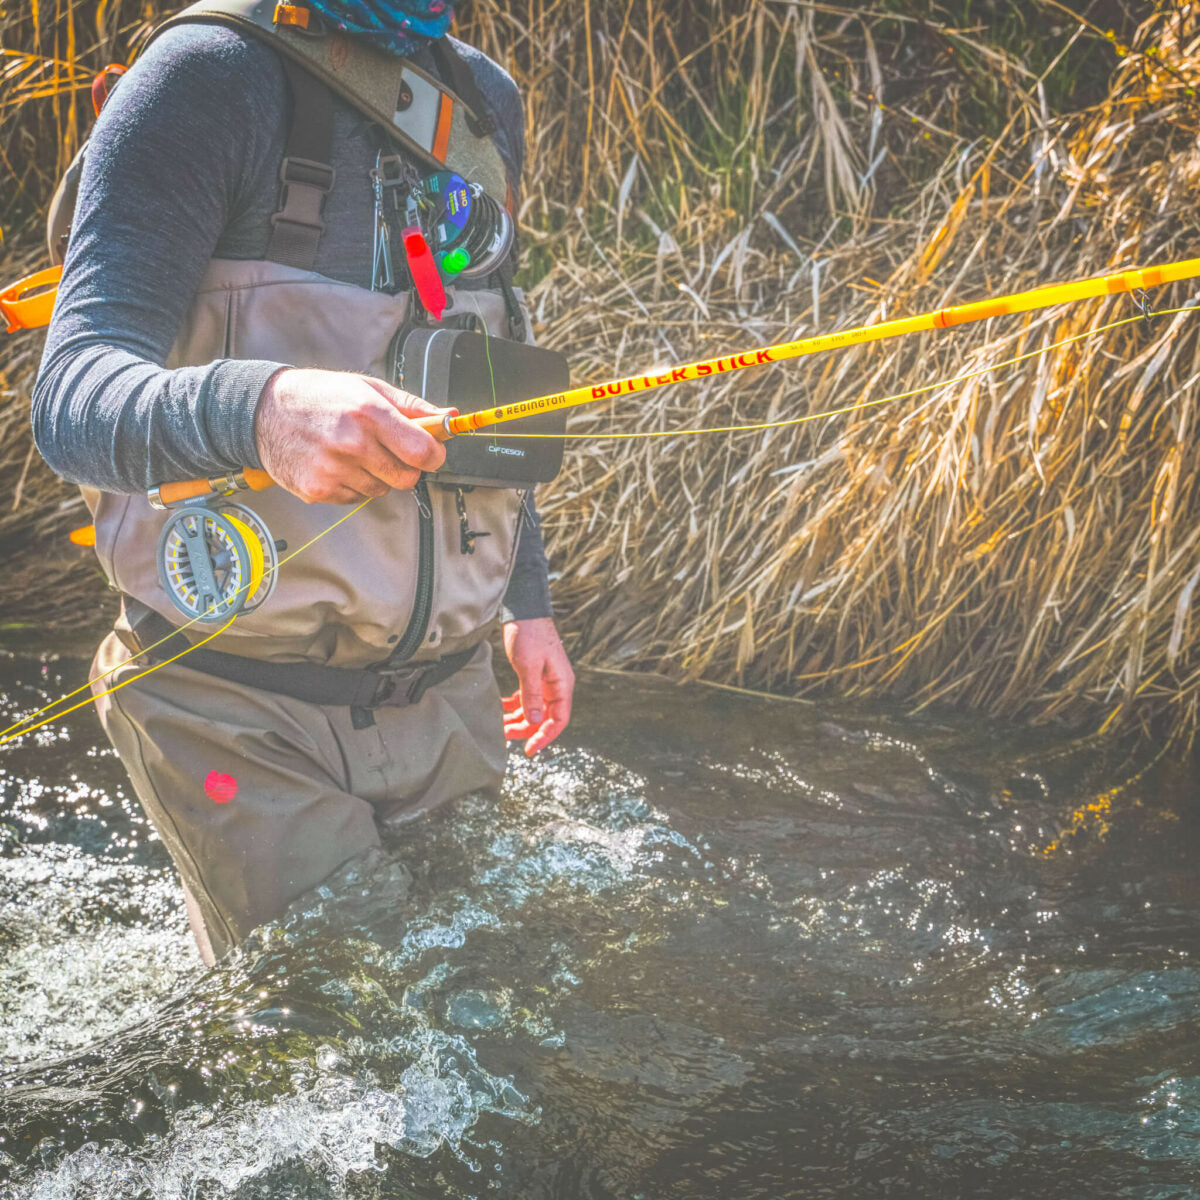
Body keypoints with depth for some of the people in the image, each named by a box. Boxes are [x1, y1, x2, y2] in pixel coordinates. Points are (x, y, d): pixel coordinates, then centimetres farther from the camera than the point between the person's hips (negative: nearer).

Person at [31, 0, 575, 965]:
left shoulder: (487, 99, 9)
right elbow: (71, 397, -22)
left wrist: (525, 599, 17)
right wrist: (258, 408, -43)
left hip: (450, 695, 6)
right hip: (250, 719, -6)